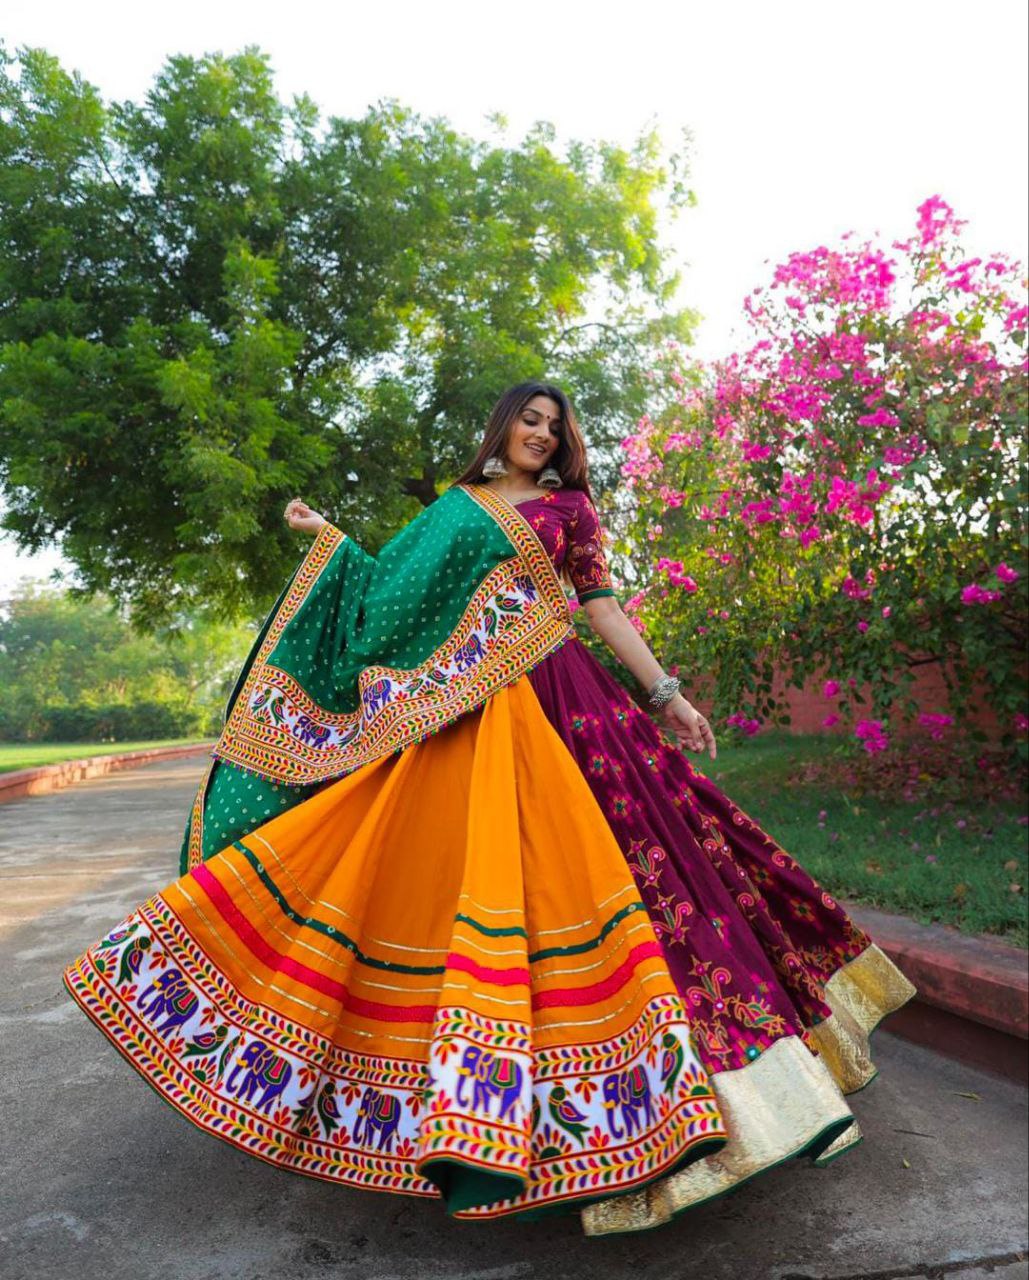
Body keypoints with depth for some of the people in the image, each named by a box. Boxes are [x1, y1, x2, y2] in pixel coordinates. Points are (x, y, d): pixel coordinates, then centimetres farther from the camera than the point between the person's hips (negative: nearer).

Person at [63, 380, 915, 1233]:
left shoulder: (569, 506, 12)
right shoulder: (455, 508, 18)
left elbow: (603, 606, 7)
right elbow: (398, 593, 17)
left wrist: (667, 696, 1)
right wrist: (331, 538, 18)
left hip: (554, 699, -2)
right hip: (462, 712, 2)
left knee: (562, 866, -8)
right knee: (449, 867, 1)